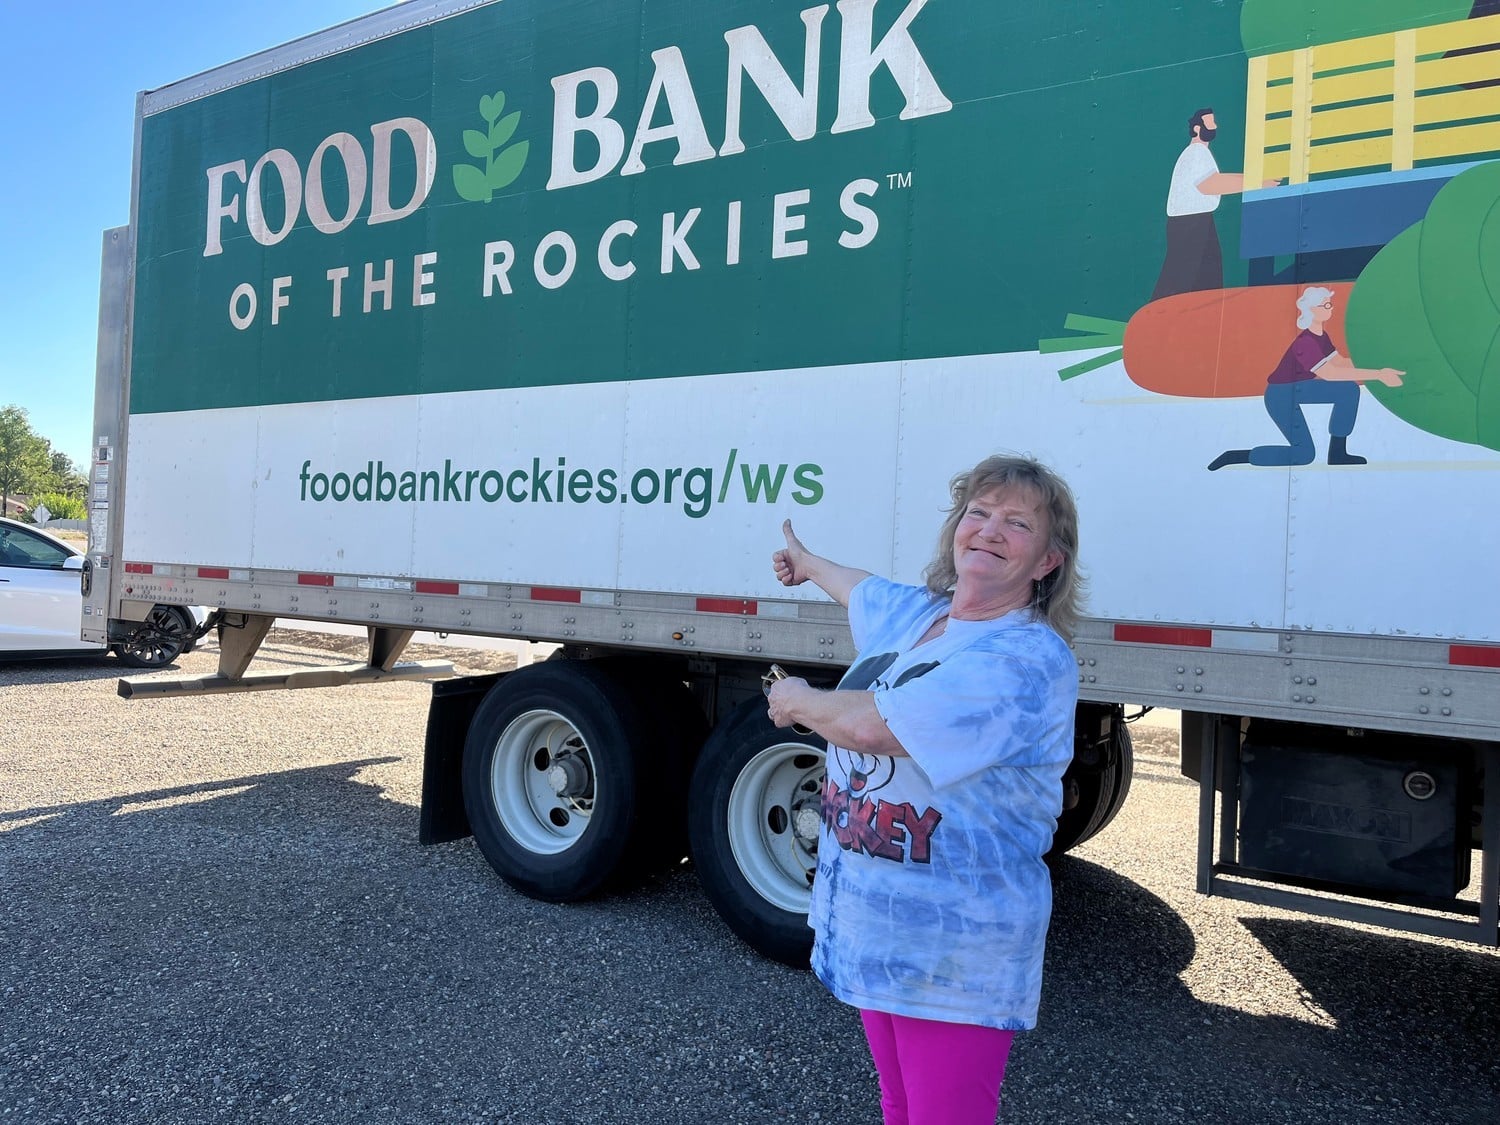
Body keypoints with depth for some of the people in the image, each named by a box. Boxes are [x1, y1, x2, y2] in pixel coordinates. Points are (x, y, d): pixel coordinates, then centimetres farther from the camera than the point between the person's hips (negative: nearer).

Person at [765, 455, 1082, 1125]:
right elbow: (864, 590, 31)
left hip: (956, 957, -8)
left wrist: (796, 701, -9)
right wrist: (806, 562, 51)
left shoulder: (1031, 660, -21)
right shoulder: (912, 614, 5)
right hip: (871, 925, 8)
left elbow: (875, 725, -30)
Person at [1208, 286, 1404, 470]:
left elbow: (1341, 362, 8)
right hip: (1281, 396, -9)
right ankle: (1233, 457, -4)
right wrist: (1377, 375, -38)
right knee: (1305, 454, -8)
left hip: (1298, 389, 9)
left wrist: (1376, 367, -3)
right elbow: (1329, 373, -37)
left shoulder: (1321, 336, 2)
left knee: (1350, 390, 0)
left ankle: (1337, 454, 7)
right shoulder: (1305, 342, -28)